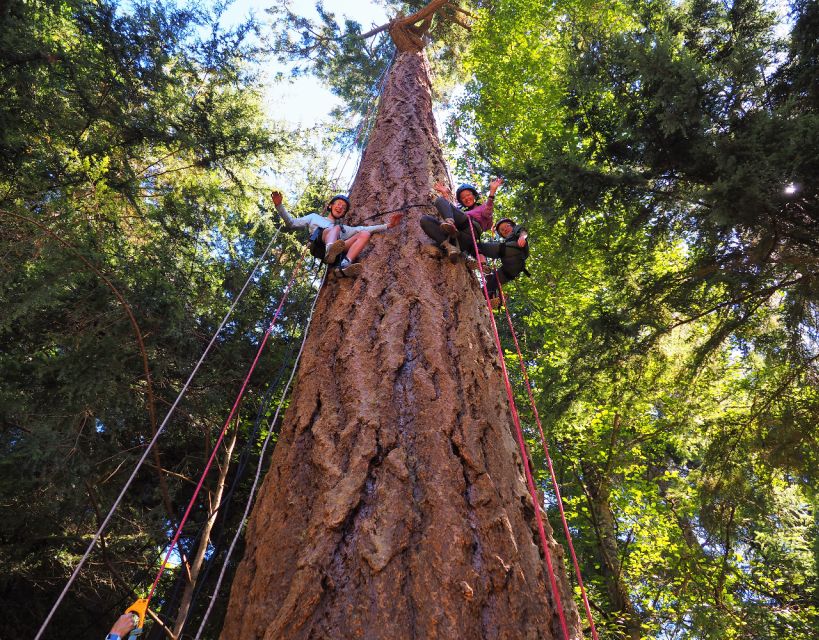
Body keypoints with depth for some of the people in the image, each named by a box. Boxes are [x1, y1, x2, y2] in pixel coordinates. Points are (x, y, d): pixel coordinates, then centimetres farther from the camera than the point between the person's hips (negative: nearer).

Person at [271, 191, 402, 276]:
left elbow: (365, 229, 25)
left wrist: (388, 225, 12)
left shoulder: (343, 228, 39)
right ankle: (330, 250, -64)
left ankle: (345, 265, -43)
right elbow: (291, 224, 25)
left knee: (364, 234, -17)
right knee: (336, 228, -28)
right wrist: (279, 206, 11)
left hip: (338, 252, 3)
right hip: (319, 245, -2)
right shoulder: (315, 217, 36)